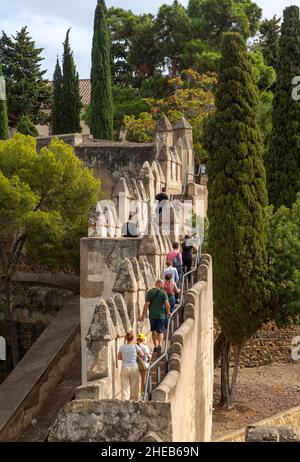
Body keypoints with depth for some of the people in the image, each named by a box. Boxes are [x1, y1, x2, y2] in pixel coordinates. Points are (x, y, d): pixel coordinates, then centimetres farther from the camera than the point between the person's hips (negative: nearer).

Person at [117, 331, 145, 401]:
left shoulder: (122, 347, 0)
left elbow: (119, 358, 13)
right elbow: (142, 356, 8)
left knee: (125, 388, 2)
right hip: (134, 368, -1)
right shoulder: (135, 347, -5)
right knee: (134, 388, 9)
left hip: (125, 368, 1)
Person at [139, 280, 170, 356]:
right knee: (160, 331, 5)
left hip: (152, 315, 2)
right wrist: (168, 312, 9)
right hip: (161, 315, -2)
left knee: (154, 331, 17)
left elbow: (146, 304, -5)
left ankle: (155, 346, 20)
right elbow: (167, 304, -10)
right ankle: (159, 345, -15)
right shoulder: (163, 293, -5)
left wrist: (143, 315, -1)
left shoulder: (149, 292, -1)